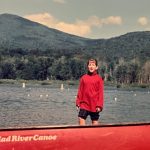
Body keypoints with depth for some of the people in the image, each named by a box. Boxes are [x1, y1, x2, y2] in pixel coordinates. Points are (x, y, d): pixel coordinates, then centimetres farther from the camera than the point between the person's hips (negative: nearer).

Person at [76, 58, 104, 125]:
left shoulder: (99, 78, -3)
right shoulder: (83, 78, 4)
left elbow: (100, 92, -3)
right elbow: (80, 91, 7)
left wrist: (99, 105, -7)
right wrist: (78, 102, 4)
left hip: (94, 104, -2)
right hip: (84, 103, 2)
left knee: (95, 121, 8)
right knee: (81, 119, -5)